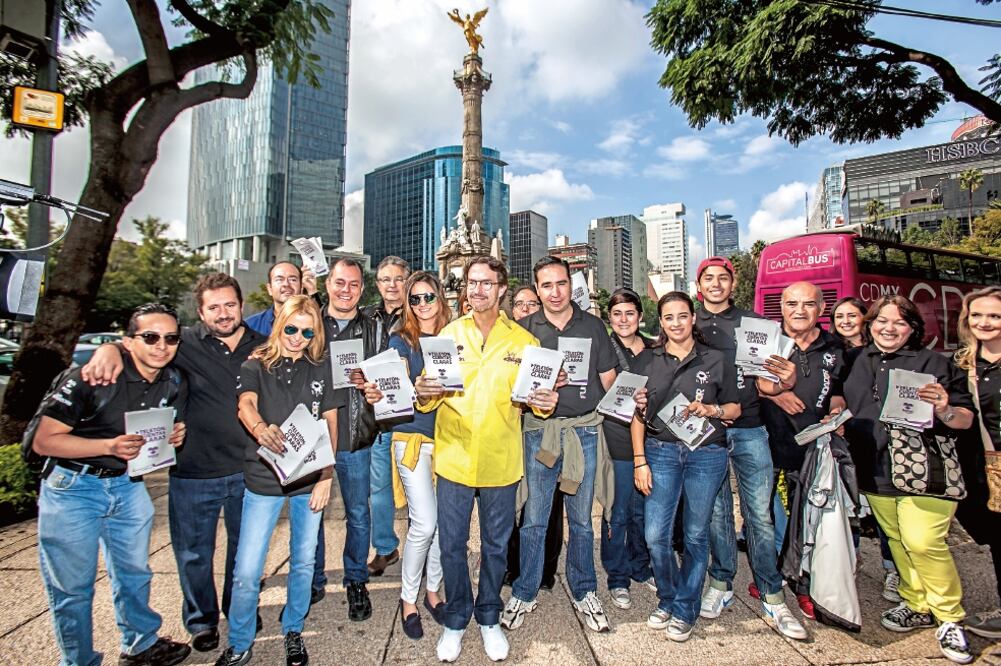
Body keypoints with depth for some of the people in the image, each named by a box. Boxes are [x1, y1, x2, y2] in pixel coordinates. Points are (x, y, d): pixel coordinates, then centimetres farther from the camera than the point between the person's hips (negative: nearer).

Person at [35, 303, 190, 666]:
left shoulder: (175, 385, -3)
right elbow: (44, 441, -18)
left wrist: (175, 438, -11)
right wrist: (110, 446, -30)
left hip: (128, 486, 5)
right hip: (72, 487, -5)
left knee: (134, 573, 18)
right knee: (72, 586, 8)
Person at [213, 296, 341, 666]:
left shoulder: (321, 368, 2)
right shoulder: (256, 365, -1)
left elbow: (330, 422, 3)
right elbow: (245, 405, -19)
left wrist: (326, 476, -3)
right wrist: (260, 428, -42)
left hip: (309, 479, 2)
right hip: (263, 479, -1)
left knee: (303, 562, 14)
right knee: (246, 571, 3)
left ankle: (293, 632, 38)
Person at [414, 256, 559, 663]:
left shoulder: (523, 341, 0)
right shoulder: (448, 334, 1)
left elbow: (536, 395, 4)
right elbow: (429, 399, 2)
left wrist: (544, 403, -18)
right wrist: (424, 393, -20)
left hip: (501, 460, 0)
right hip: (454, 457, 0)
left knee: (495, 544, 16)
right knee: (452, 544, 11)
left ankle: (489, 618, 40)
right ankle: (455, 621, 35)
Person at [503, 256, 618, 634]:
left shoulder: (593, 326, 6)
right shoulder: (524, 329, 3)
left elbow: (608, 379, 9)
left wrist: (598, 414, -2)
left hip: (585, 430, 1)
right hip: (539, 431, 0)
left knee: (580, 519, 14)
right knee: (533, 519, 8)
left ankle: (584, 592, 34)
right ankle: (524, 593, 28)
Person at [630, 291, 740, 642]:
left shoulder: (716, 360, 4)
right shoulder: (647, 361, 5)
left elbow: (735, 408, 9)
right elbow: (637, 414, 5)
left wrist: (710, 409, -13)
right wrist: (639, 461, -1)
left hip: (706, 454, 0)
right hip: (660, 451, 1)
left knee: (696, 535, 8)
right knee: (655, 536, -1)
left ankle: (684, 610, 28)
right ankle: (668, 599, 27)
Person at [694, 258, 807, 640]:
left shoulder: (753, 322, 8)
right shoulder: (689, 325, 7)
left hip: (749, 427, 0)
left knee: (759, 512, 2)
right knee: (716, 510, 9)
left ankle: (772, 596, 16)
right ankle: (721, 583, 25)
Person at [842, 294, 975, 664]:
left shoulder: (934, 363, -3)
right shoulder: (858, 363, 8)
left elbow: (966, 420, -5)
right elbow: (845, 403, 21)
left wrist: (945, 409, -25)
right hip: (875, 472, 4)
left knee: (924, 543, -9)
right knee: (897, 541, 13)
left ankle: (950, 618, 12)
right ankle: (917, 605, 30)